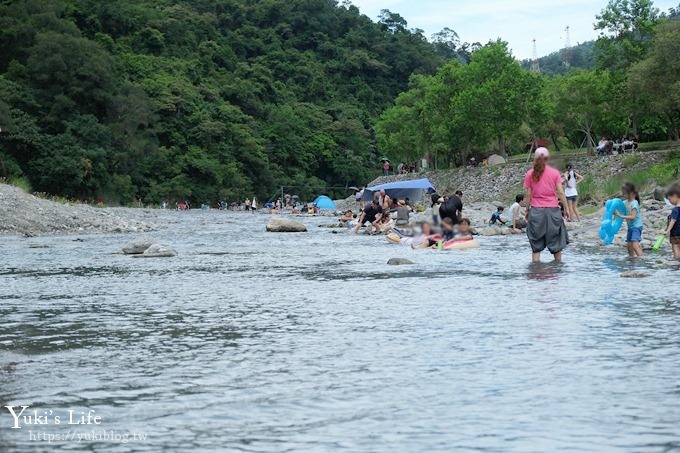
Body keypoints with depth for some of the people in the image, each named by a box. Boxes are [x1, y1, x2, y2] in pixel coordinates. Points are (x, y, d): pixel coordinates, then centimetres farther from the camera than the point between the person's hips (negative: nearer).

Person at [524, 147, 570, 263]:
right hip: (552, 210, 0)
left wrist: (527, 210, 8)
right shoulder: (555, 173, -1)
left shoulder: (530, 174, 0)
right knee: (556, 242, 11)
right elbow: (561, 193, -3)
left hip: (536, 210, 0)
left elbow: (528, 195, 0)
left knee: (536, 245, 4)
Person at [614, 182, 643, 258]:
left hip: (636, 226, -9)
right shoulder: (626, 202, 6)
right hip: (630, 226, 9)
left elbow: (633, 216, -24)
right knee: (629, 246, 11)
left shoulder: (634, 203, -17)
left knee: (635, 245, -23)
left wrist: (621, 215, -27)